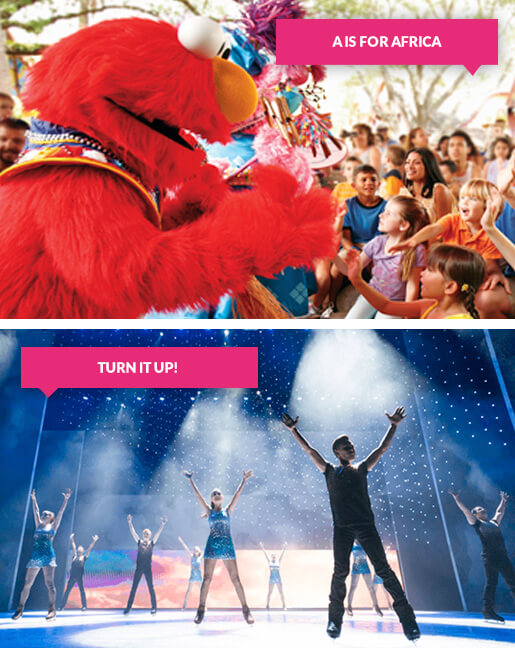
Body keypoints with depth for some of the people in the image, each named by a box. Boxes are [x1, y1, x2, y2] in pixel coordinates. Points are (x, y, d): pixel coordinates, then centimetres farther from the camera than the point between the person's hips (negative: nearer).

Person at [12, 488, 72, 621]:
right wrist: (33, 500, 24)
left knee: (49, 583, -11)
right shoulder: (39, 525, 19)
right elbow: (36, 512, 22)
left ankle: (52, 610, -13)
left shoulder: (53, 526, 9)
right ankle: (20, 609, 13)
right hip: (35, 557, 5)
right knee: (27, 584, 3)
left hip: (48, 556, -4)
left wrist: (65, 499, -2)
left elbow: (60, 512, 3)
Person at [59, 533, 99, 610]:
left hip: (79, 577, -2)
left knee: (82, 590, 0)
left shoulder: (84, 557, 6)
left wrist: (93, 541, -5)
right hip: (72, 576, 2)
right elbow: (73, 548, 10)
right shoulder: (74, 557, 11)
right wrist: (72, 540, 7)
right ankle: (62, 605, 11)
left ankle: (84, 606, 4)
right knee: (67, 590, 4)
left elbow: (89, 549, 0)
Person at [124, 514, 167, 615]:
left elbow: (158, 533, -4)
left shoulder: (152, 543, 5)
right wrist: (130, 523, -13)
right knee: (134, 587, 3)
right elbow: (133, 533, -1)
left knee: (151, 587, 0)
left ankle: (154, 608, 6)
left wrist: (162, 524, -16)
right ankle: (128, 607, 10)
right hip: (139, 568, 1)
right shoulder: (139, 542, 7)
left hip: (148, 568, -1)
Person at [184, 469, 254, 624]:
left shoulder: (228, 511, 12)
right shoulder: (209, 511, 12)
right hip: (212, 546, 0)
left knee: (235, 578, -2)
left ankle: (245, 609, 1)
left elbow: (237, 494, 8)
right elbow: (198, 495, 7)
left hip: (227, 546, 0)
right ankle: (201, 610, 6)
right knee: (207, 578, -1)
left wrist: (244, 480, 3)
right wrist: (191, 480, 3)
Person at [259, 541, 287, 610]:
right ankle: (267, 605, 9)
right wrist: (263, 549, -6)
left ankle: (284, 605, 5)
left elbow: (282, 555, 1)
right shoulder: (269, 562, 5)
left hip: (278, 578, 1)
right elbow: (266, 555, 0)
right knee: (270, 592, 3)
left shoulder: (278, 562, 7)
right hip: (271, 578, 0)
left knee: (281, 592, 1)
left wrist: (284, 549, -8)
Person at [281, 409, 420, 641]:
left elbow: (382, 449, 18)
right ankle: (335, 620, 12)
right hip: (342, 527, -1)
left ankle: (407, 618, 2)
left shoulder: (361, 469, 17)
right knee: (340, 572, -3)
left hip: (366, 525, 2)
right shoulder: (330, 471, 11)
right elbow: (309, 450, 7)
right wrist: (294, 430, 1)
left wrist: (393, 426, 14)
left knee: (383, 569, -2)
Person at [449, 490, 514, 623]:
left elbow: (499, 512, 41)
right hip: (489, 556, -6)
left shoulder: (493, 522, 26)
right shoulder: (476, 523, 10)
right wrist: (456, 498, 0)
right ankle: (487, 609, 1)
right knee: (491, 582, -6)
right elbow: (465, 511, 4)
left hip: (503, 555, 6)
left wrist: (503, 500, 47)